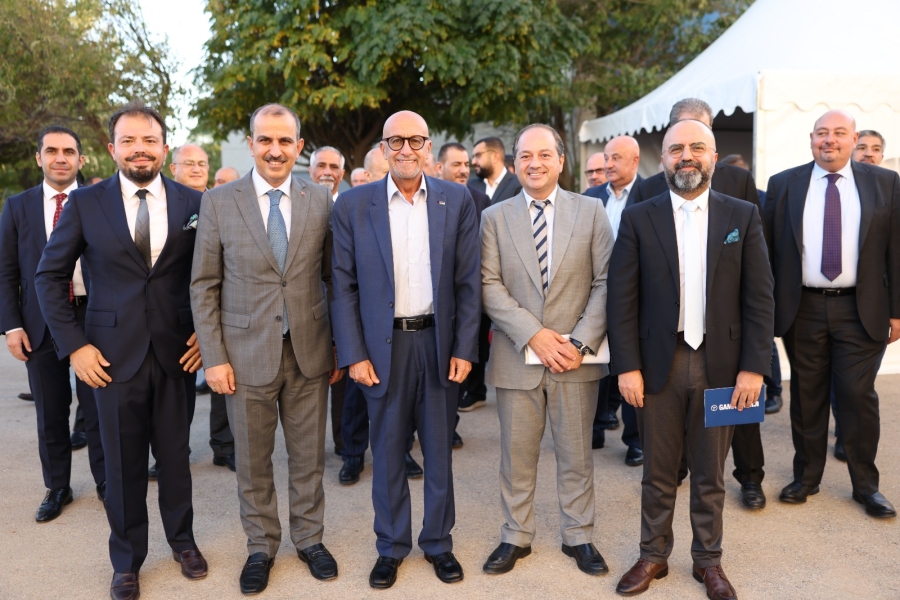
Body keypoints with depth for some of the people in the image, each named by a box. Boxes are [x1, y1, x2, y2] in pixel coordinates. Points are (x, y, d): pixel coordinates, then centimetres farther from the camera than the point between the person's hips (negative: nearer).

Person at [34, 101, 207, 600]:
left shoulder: (192, 202, 0)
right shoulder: (85, 203, -1)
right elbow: (49, 276, 2)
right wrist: (73, 344, -4)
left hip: (176, 351, 1)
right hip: (113, 353, 0)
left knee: (175, 455, 12)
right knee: (123, 462, 10)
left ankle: (182, 540, 34)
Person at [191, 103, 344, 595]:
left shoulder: (321, 200, 1)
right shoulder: (219, 202, -2)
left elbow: (334, 279, 6)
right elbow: (204, 287, -1)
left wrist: (340, 347, 4)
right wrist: (214, 358, -5)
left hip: (309, 351, 1)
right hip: (247, 353, -1)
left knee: (308, 456, 13)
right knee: (252, 460, 11)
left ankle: (309, 538, 33)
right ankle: (261, 547, 31)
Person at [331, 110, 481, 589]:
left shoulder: (457, 200, 1)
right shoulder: (354, 204, -1)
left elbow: (468, 281, 1)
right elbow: (344, 285, -2)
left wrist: (464, 348, -4)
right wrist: (353, 354, -7)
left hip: (440, 343, 1)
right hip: (383, 345, 0)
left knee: (439, 450, 13)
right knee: (387, 453, 11)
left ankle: (438, 542, 30)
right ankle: (391, 546, 28)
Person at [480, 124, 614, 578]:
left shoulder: (591, 211, 3)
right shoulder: (494, 217, 4)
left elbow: (605, 282, -1)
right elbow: (489, 286, -4)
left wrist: (581, 342, -12)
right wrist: (533, 334, -15)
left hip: (577, 357, 0)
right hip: (516, 357, 0)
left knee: (576, 455, 11)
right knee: (516, 455, 11)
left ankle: (579, 537, 28)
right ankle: (516, 537, 27)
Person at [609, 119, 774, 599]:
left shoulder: (743, 216, 3)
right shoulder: (638, 218, 1)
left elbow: (759, 298, 1)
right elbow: (622, 298, -2)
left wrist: (754, 367, -5)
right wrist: (626, 366, -8)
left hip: (720, 366, 1)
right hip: (658, 365, 0)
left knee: (710, 473, 13)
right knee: (658, 471, 10)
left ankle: (708, 560, 29)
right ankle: (653, 556, 27)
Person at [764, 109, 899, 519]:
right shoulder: (784, 185, 4)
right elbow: (770, 250, 3)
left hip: (861, 310, 0)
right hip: (802, 309, 1)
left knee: (858, 396, 2)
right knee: (806, 396, 9)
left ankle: (866, 485, 19)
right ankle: (806, 478, 24)